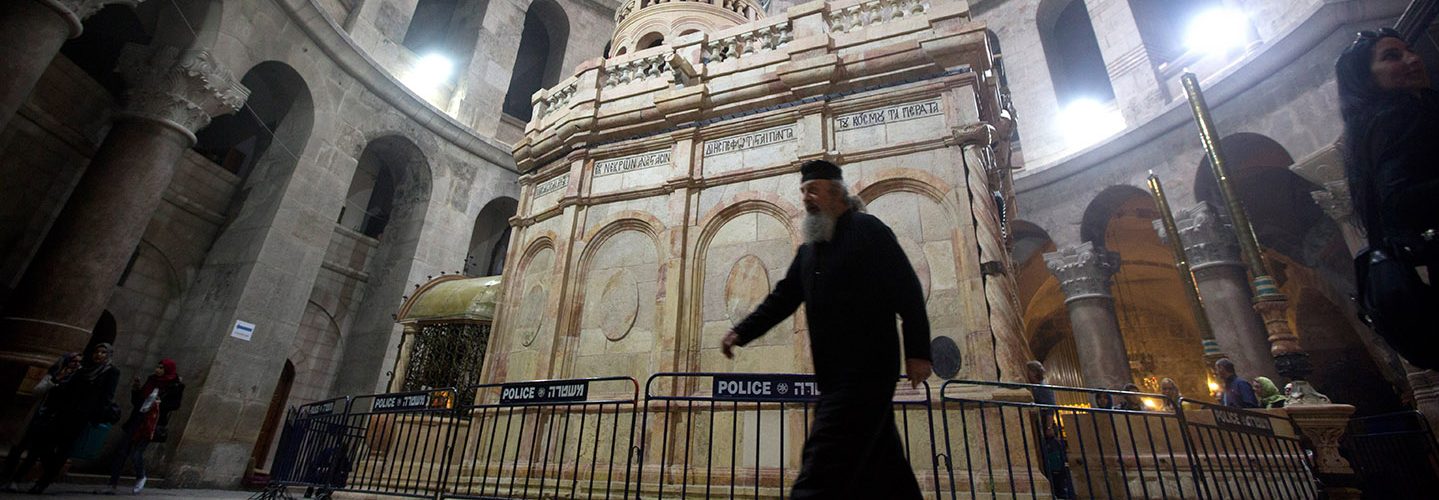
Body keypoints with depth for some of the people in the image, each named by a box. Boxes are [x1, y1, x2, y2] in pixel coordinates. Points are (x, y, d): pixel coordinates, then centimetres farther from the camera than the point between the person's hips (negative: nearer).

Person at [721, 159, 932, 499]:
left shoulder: (866, 229, -3)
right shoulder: (808, 250, 19)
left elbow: (908, 289, -8)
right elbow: (783, 298, 15)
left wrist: (918, 352, -14)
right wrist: (742, 332, 2)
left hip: (866, 368, -8)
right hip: (833, 374, 8)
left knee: (824, 462, -14)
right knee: (880, 462, 14)